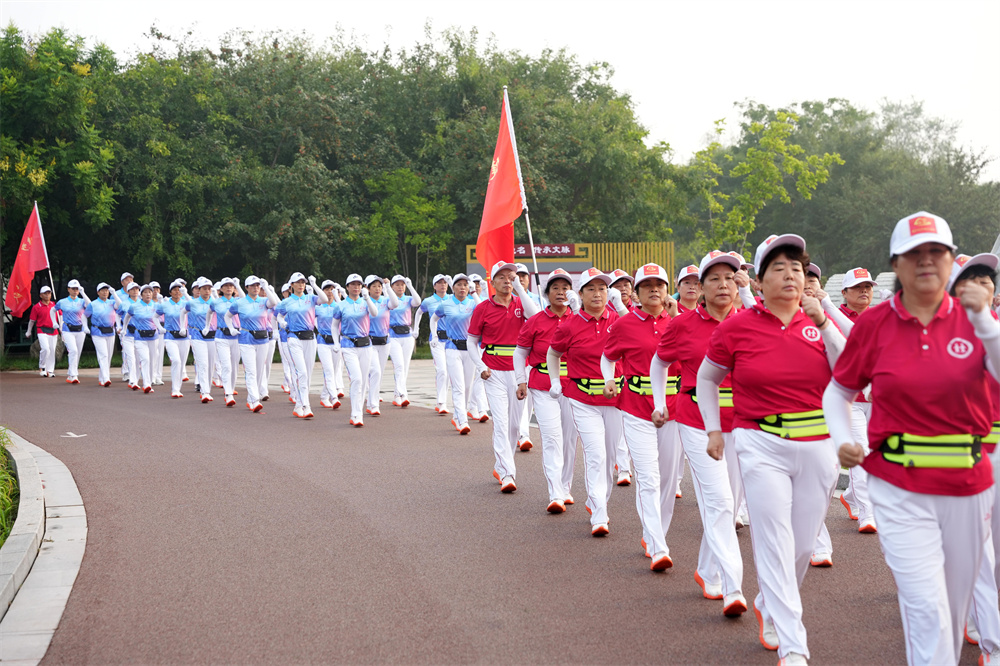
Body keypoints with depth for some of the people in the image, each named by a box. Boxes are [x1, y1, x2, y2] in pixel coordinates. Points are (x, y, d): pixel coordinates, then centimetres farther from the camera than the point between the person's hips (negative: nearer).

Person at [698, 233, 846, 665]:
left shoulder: (818, 323, 5)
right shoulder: (737, 327, -2)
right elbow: (706, 377, 12)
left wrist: (823, 323, -11)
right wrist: (713, 429, 5)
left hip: (819, 447, 3)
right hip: (761, 446, -3)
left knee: (803, 545, 10)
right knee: (776, 544, -8)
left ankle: (769, 607, 38)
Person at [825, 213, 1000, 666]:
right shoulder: (874, 324, -2)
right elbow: (838, 391, 10)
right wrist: (843, 441, -4)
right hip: (899, 488, -2)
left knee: (955, 606, 15)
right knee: (927, 609, -11)